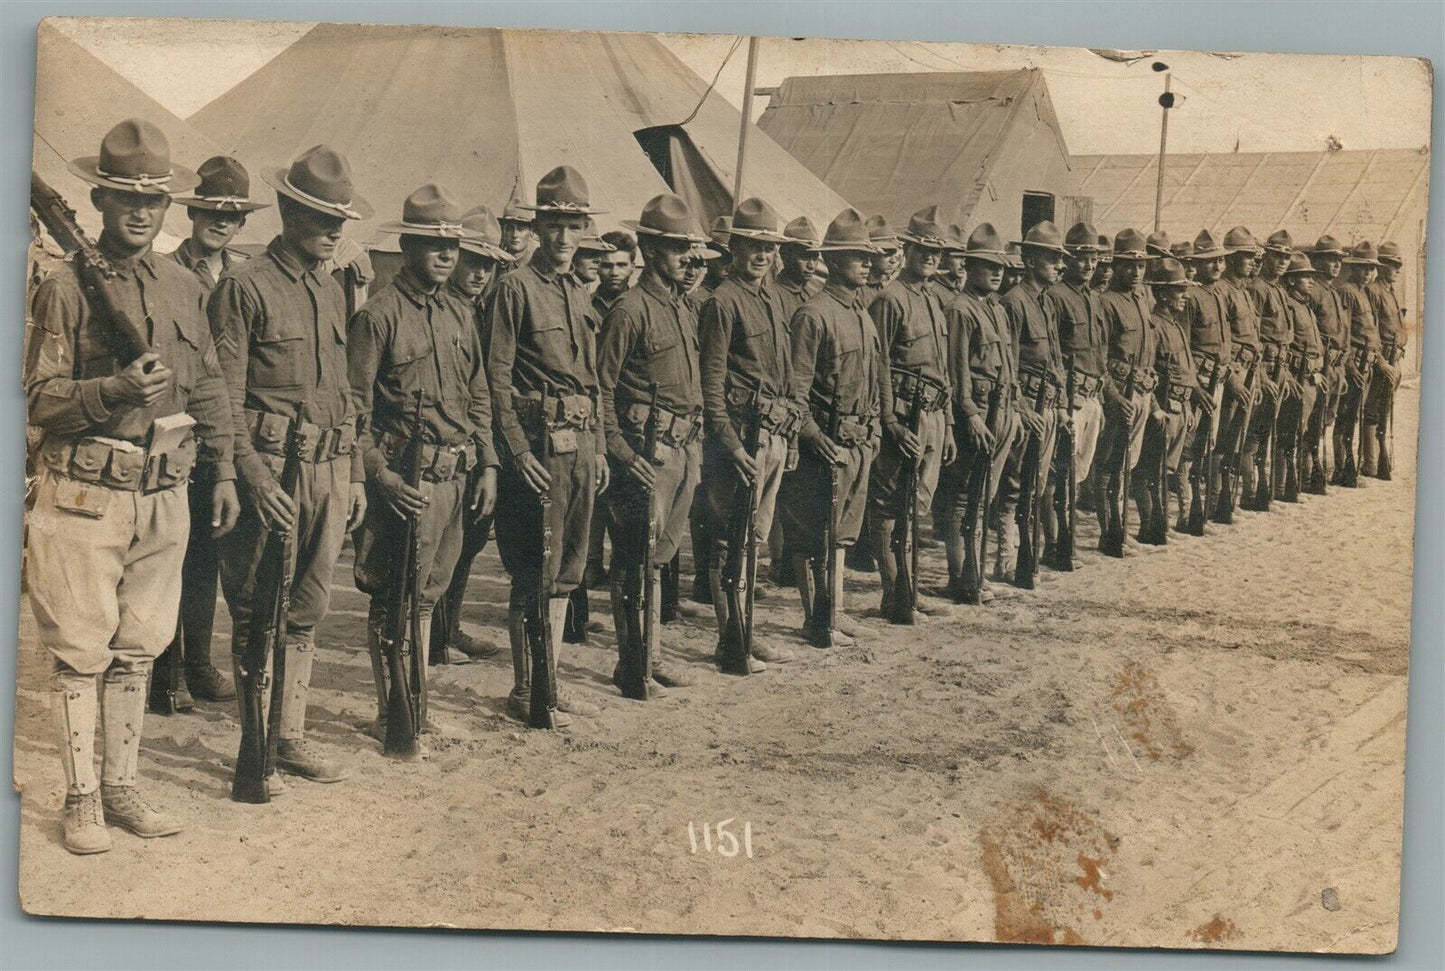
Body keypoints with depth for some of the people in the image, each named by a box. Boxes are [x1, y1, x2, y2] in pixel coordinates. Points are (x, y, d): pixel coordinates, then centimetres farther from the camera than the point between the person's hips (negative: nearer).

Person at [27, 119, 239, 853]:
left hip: (165, 494, 5)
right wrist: (117, 391, -23)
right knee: (80, 654, 2)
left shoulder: (184, 286, 9)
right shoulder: (66, 287, -6)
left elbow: (208, 387, 16)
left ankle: (123, 788, 23)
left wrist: (223, 469, 12)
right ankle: (81, 800, 12)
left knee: (136, 649, 12)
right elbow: (39, 397, -9)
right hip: (85, 495, -5)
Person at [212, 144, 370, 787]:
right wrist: (255, 478, -18)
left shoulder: (332, 292, 16)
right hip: (271, 468, -6)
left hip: (330, 470, 6)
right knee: (259, 612, 0)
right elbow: (225, 398, -9)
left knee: (306, 611, 11)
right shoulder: (244, 288, -5)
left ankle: (290, 735, 20)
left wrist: (355, 474, 16)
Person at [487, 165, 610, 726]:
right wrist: (518, 452, -17)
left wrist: (599, 448, 16)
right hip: (539, 443, -8)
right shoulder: (516, 289, -6)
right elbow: (497, 377, -11)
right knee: (535, 574, -4)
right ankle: (524, 691, 6)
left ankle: (551, 682, 20)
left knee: (566, 570, 12)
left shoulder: (580, 297, 17)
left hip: (581, 443, 8)